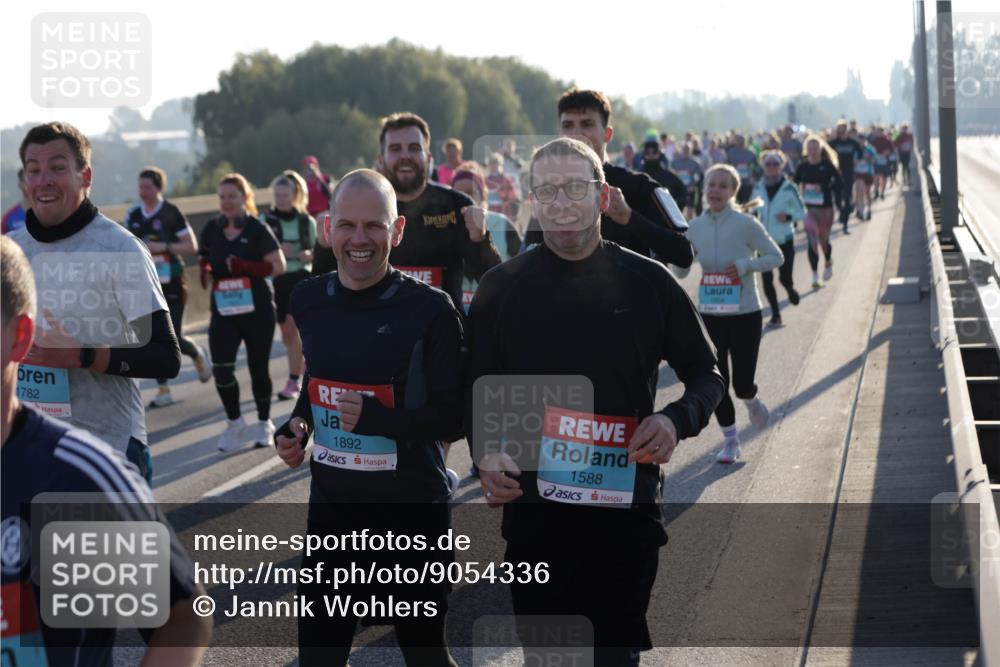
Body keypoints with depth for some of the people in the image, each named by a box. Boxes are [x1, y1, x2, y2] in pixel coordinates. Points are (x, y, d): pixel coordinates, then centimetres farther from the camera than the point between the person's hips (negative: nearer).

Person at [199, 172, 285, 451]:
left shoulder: (257, 229, -6)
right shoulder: (212, 229, 4)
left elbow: (278, 266, -10)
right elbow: (205, 260, 18)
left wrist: (245, 266, -22)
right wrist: (205, 272, -5)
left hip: (257, 309, -2)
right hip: (223, 310, 2)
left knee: (258, 368, 8)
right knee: (221, 368, -12)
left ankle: (264, 423, 27)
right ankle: (234, 423, 7)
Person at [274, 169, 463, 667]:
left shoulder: (429, 310, -15)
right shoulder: (308, 301, 1)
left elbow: (453, 418, -15)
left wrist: (378, 419, -27)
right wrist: (296, 428, 1)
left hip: (413, 512, -4)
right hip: (331, 507, 5)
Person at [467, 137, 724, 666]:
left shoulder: (647, 282, -1)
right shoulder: (501, 288, 1)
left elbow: (705, 375, 8)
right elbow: (477, 389, 8)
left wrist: (677, 420, -13)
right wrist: (485, 454, -11)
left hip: (627, 508, -1)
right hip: (533, 510, 1)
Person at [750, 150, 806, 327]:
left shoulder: (789, 188, -8)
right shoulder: (758, 188, 2)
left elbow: (802, 212, -1)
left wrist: (788, 216, -19)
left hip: (784, 240, -2)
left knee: (785, 278, 0)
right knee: (766, 279, -5)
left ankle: (790, 290, 37)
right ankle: (775, 314, 9)